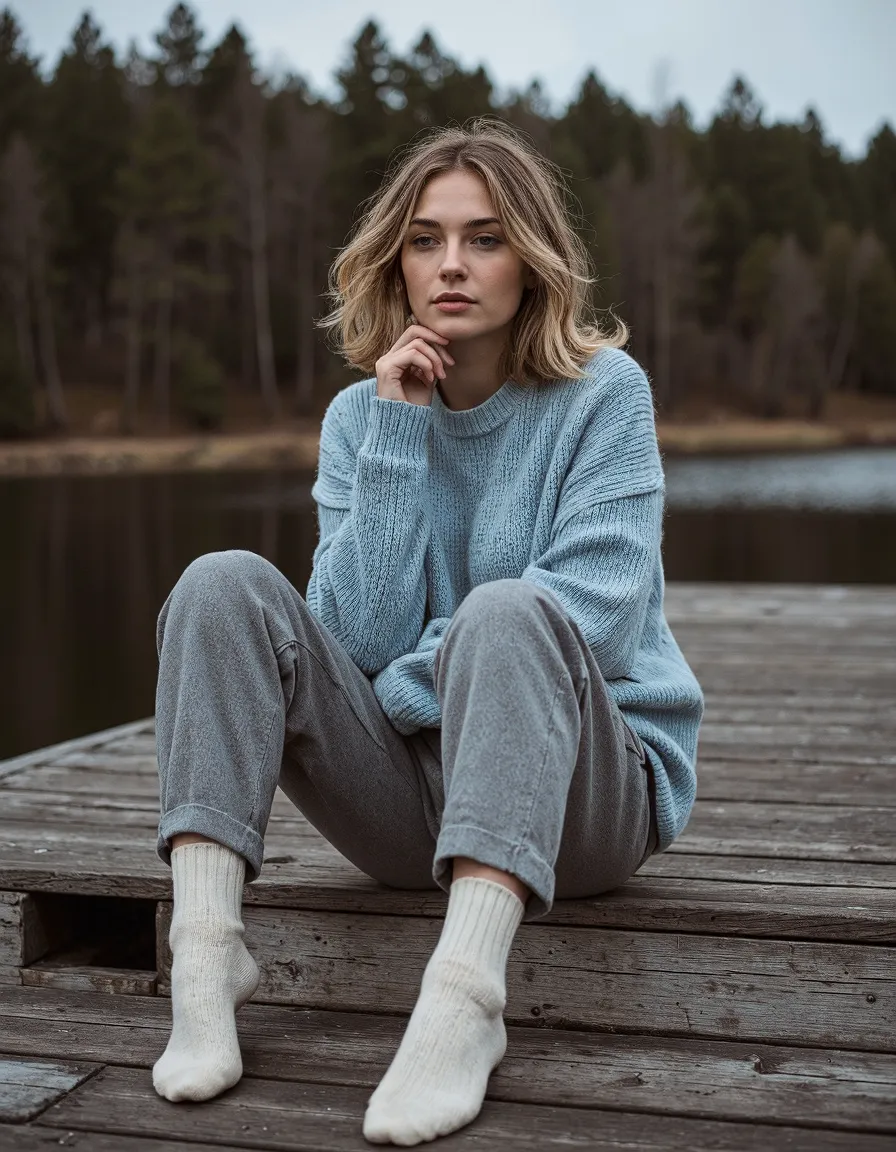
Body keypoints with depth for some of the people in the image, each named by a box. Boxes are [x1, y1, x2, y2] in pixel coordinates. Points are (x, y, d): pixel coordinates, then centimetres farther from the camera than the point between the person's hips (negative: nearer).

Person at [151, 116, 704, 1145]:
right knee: (224, 582, -17)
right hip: (409, 798, 4)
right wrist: (398, 436, -11)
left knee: (503, 615, -34)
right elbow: (355, 642, -7)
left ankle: (465, 992, -44)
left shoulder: (603, 392, -3)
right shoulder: (360, 415, 6)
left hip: (589, 792, -3)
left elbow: (594, 615, -14)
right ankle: (206, 950, -28)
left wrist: (409, 687, -10)